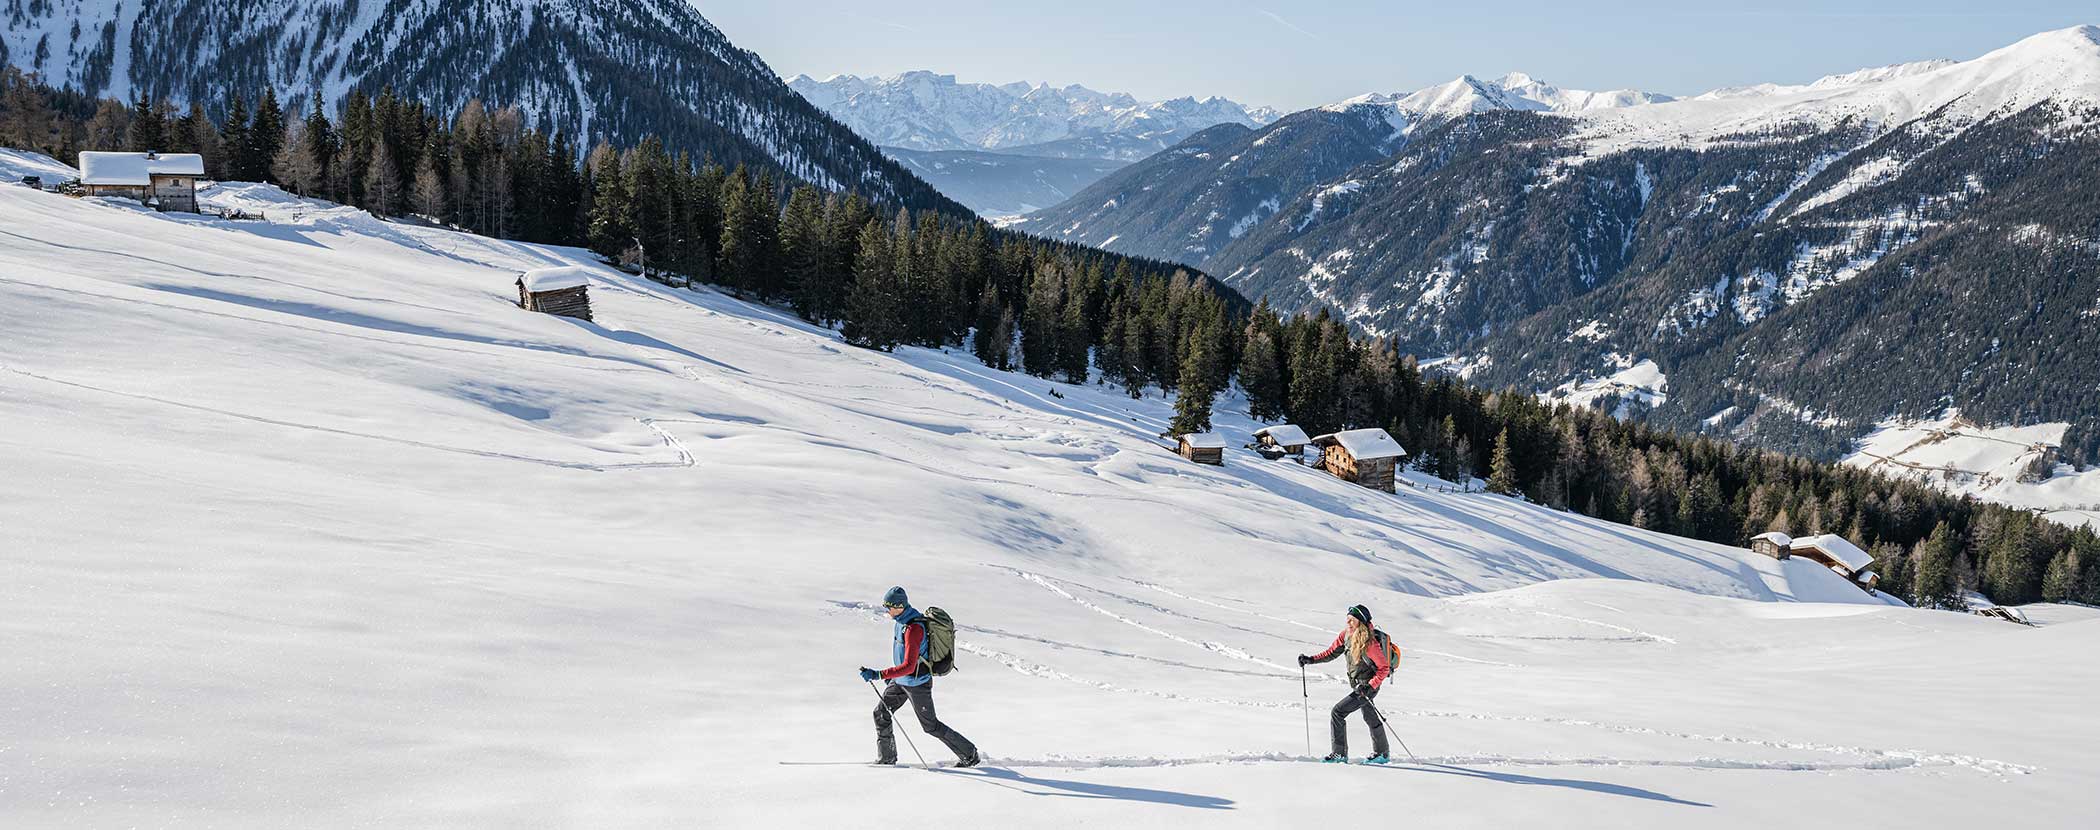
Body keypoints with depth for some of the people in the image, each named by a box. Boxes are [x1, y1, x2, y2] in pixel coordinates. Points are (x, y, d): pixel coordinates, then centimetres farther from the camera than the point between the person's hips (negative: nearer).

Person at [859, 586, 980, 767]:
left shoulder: (913, 629, -32)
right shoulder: (903, 619, -2)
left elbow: (908, 666, -36)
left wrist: (878, 675, -38)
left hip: (917, 683, -9)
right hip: (900, 680, 9)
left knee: (930, 725, 4)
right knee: (881, 713, 8)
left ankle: (969, 754, 16)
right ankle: (886, 757, 19)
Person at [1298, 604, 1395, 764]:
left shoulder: (1370, 644, -28)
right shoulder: (1346, 635, -6)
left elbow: (1384, 668, -23)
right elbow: (1331, 653, 6)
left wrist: (1370, 687, -30)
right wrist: (1311, 659, -5)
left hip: (1369, 686, -9)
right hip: (1358, 684, 9)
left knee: (1338, 712, -13)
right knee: (1370, 718, 24)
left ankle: (1339, 754, -5)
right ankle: (1381, 754, 42)